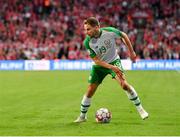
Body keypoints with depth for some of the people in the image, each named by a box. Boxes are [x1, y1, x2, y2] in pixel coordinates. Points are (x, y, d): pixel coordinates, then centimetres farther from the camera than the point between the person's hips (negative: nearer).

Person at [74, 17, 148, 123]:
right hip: (99, 66, 1)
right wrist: (111, 67, -29)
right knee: (90, 91, 2)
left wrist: (131, 52, 2)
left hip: (114, 61, -1)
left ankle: (140, 109, -10)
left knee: (124, 84, -22)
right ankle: (82, 116, 23)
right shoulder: (87, 42, -23)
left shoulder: (110, 31, -25)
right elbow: (96, 60, -18)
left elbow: (123, 36, -3)